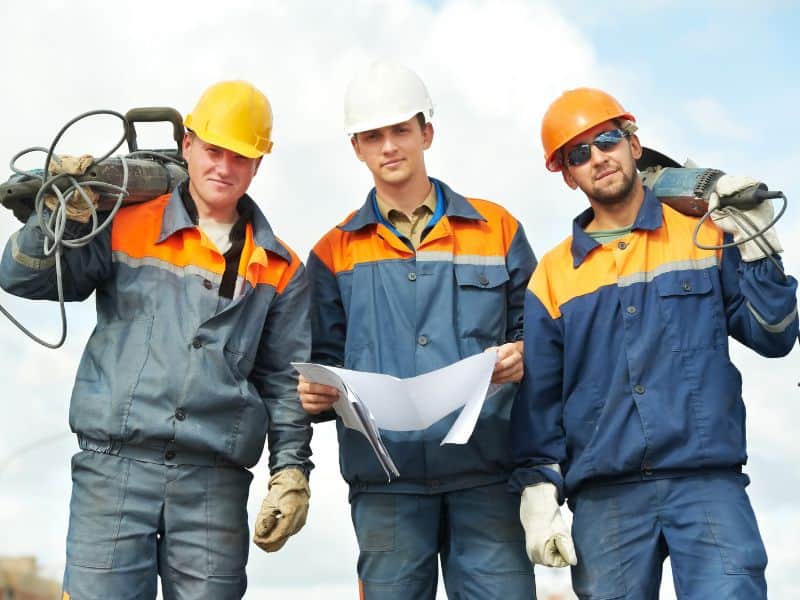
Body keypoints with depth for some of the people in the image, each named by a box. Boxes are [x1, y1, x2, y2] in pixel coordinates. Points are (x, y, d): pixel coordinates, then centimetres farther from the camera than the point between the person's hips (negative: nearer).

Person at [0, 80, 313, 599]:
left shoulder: (279, 268, 12)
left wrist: (292, 470, 5)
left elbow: (286, 380, 13)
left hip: (216, 481, 2)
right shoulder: (125, 227, 7)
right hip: (115, 466, -1)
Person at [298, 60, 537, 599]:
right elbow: (326, 359, 14)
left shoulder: (497, 229, 11)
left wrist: (522, 357, -9)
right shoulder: (335, 252, 13)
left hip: (486, 472, 0)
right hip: (385, 476, 1)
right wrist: (316, 394, -8)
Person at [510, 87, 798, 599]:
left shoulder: (705, 235, 9)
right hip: (604, 498, 1)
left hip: (708, 482, -1)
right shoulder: (553, 275, 10)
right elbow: (538, 398, 9)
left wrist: (757, 250, -4)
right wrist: (539, 490, 0)